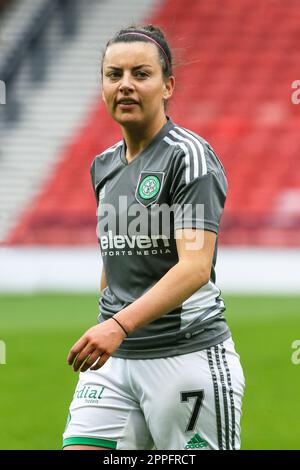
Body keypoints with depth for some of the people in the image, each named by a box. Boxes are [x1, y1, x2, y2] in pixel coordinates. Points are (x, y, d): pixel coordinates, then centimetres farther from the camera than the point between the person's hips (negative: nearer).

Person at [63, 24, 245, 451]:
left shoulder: (189, 155, -11)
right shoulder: (103, 166, 13)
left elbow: (195, 267, -22)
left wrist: (120, 325, -32)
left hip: (189, 358, -6)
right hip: (114, 359, 6)